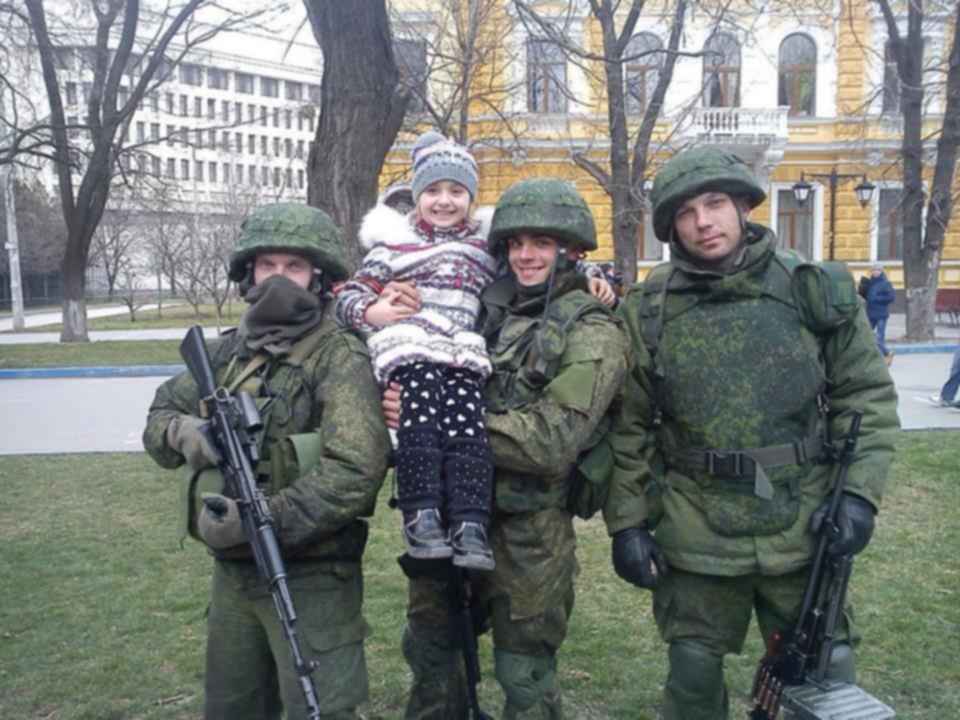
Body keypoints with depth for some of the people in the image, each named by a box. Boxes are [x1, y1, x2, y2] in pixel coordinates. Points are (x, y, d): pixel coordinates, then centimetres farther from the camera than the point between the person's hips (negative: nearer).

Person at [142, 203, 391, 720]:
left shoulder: (341, 358, -16)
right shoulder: (229, 350, 6)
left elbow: (355, 472, -25)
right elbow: (158, 415, 13)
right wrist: (182, 430, -10)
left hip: (310, 577, -7)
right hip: (231, 569, 7)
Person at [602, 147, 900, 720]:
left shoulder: (818, 291, -2)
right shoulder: (648, 312, -3)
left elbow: (868, 394, 2)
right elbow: (628, 428, 1)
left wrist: (860, 492, -9)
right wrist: (627, 522, -2)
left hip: (803, 529, 1)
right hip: (696, 536, 0)